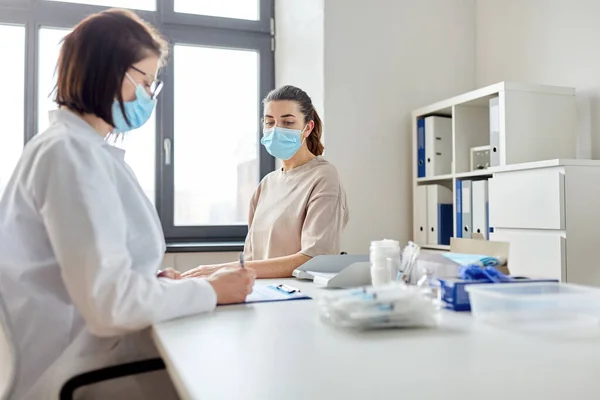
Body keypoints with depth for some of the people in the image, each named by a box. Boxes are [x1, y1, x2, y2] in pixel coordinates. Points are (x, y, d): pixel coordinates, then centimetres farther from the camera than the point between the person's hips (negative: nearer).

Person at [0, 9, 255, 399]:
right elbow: (111, 302, -25)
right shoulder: (72, 151, -18)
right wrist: (211, 291, -13)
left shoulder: (77, 147, 13)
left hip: (90, 346, 9)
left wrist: (164, 281, 0)